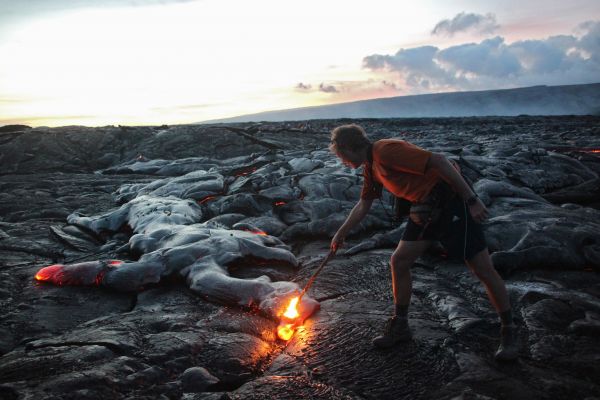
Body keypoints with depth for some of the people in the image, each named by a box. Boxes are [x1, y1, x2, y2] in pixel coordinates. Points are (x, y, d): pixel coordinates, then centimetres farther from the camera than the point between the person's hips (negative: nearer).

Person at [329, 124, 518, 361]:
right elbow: (363, 205, 24)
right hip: (426, 208, 9)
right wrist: (341, 233, 29)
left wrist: (472, 200, -24)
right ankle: (400, 326, 19)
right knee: (398, 262, 4)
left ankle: (508, 332, 16)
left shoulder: (387, 151, -20)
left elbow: (438, 161, -25)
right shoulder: (370, 167, 10)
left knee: (484, 270, -2)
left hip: (452, 199, -9)